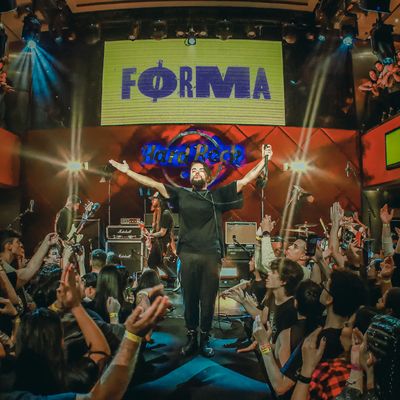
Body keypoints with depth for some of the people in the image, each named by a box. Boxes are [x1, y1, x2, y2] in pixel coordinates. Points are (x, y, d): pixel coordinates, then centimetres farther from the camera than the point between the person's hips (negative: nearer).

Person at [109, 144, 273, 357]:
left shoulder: (218, 195, 9)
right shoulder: (182, 194, 11)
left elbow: (245, 180, 6)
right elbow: (154, 184, 9)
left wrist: (264, 159, 1)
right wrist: (127, 171, 6)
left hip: (211, 254, 0)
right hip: (188, 254, 1)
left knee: (208, 299, 6)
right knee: (189, 298, 8)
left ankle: (204, 339, 21)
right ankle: (191, 338, 23)